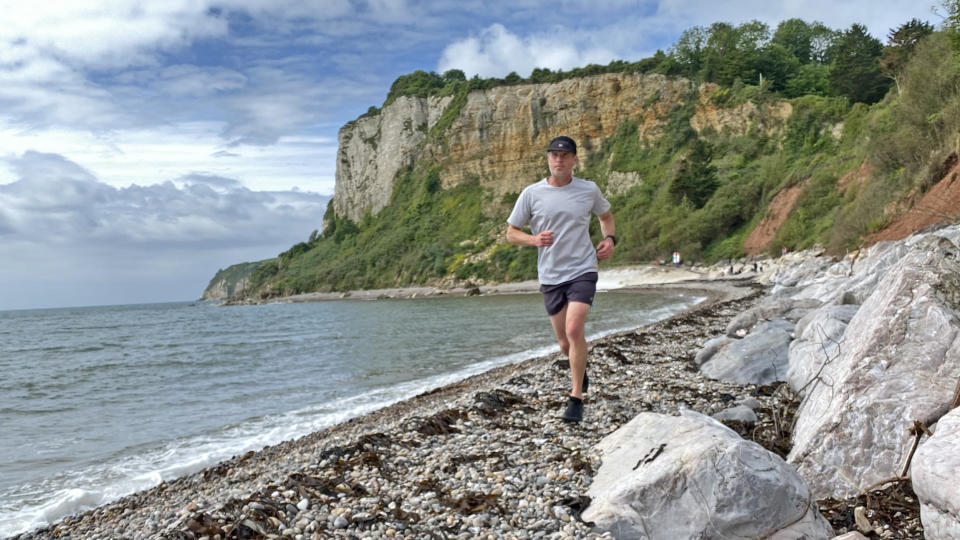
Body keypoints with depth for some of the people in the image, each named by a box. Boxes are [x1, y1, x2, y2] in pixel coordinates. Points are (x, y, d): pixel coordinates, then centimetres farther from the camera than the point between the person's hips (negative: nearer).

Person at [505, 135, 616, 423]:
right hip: (550, 276, 2)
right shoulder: (532, 193, -1)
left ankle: (576, 398, -7)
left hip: (582, 271, -1)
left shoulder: (589, 190, 1)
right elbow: (511, 233, 4)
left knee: (574, 331, -20)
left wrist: (609, 239, 1)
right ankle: (581, 370, 43)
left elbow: (606, 216, 21)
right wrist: (534, 239, -16)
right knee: (565, 343, 8)